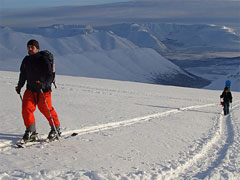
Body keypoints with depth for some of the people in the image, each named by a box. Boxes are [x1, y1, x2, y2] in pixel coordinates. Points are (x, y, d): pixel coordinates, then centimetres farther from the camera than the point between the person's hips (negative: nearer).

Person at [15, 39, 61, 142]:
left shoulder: (43, 60, -14)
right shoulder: (26, 60, 5)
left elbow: (50, 76, -20)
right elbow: (23, 74, 21)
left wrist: (43, 84, -37)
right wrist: (19, 86, 25)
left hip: (43, 90, -5)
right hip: (30, 89, 5)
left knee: (47, 110, 6)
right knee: (26, 109, -12)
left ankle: (56, 129, 28)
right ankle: (31, 132, -3)